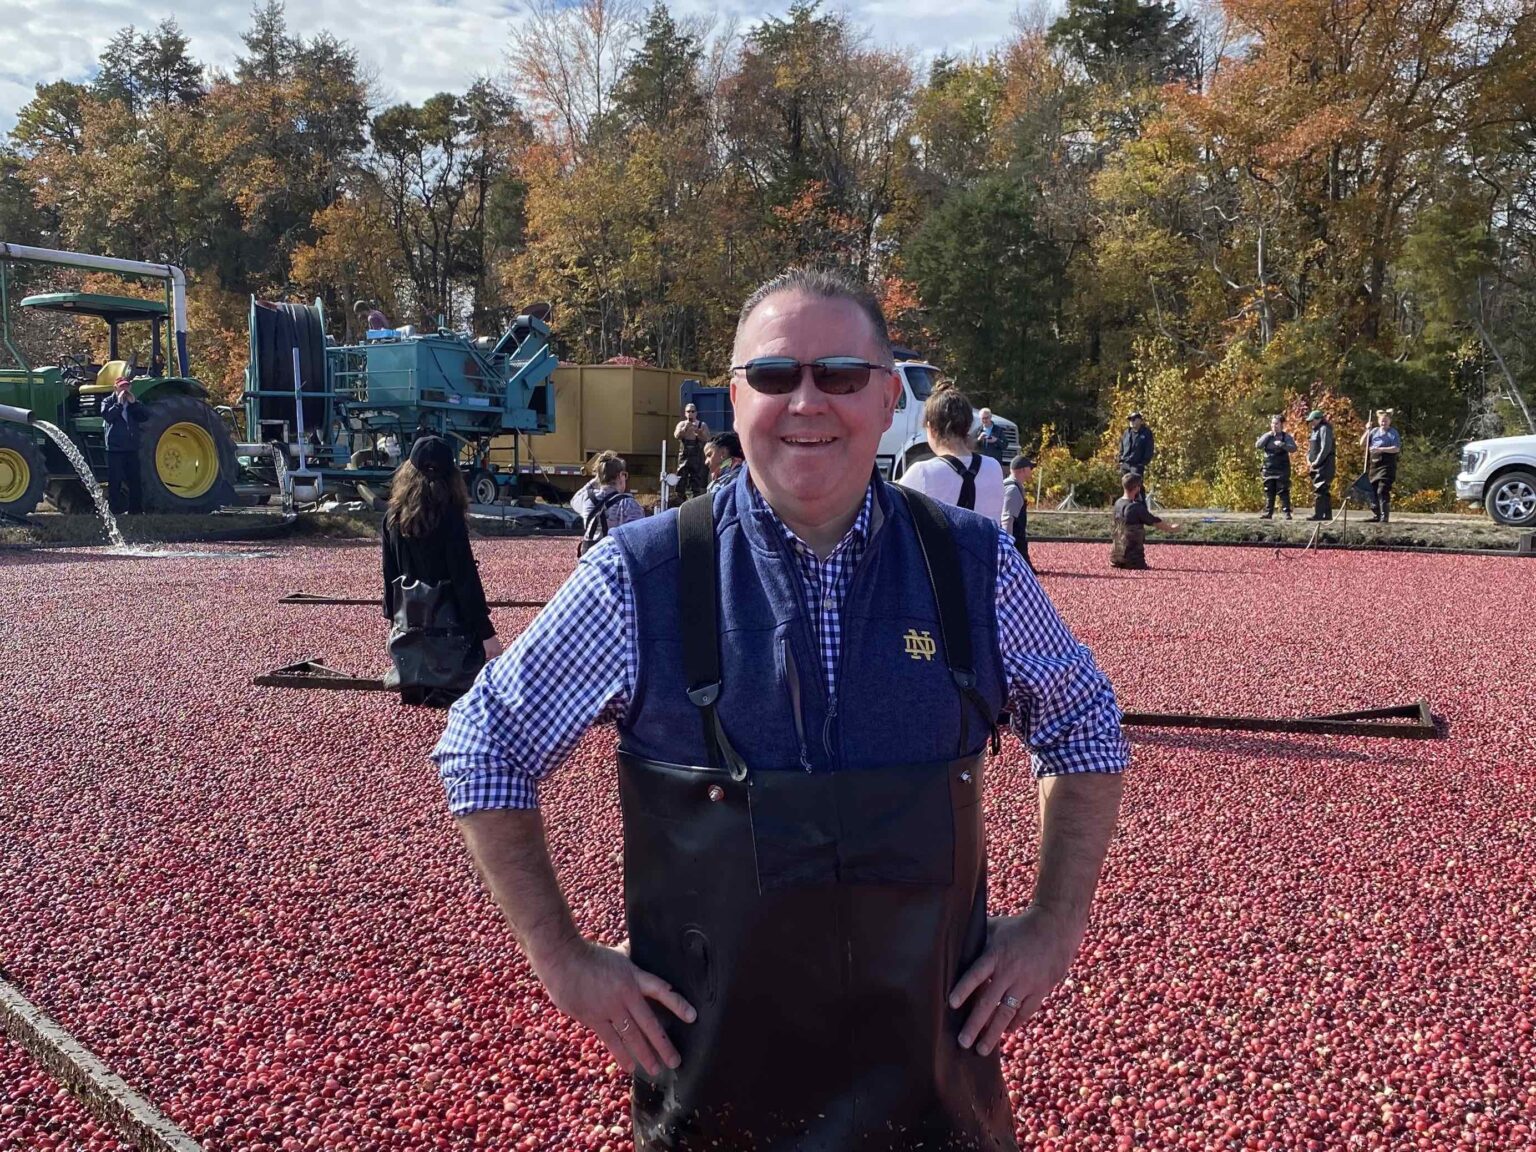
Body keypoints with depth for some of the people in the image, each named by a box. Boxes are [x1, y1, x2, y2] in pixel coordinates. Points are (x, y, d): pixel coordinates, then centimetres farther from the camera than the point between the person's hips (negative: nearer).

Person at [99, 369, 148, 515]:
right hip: (115, 449, -4)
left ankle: (136, 511, 16)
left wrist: (133, 403, -10)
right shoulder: (108, 402, 3)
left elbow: (145, 416, -2)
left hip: (132, 448, 4)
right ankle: (115, 512, 2)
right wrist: (119, 403, -16)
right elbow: (107, 415, -16)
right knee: (115, 482, -2)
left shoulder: (134, 402, 15)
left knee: (135, 481, 7)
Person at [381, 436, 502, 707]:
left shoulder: (394, 517, 5)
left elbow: (390, 573, 12)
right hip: (448, 627, -6)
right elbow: (466, 577, -15)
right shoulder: (449, 517, -12)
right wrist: (486, 631, -13)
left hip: (408, 626, 6)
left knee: (414, 704, 14)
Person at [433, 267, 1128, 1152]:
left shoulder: (976, 566, -5)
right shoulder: (641, 579, -11)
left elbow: (1084, 728, 10)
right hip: (711, 1076, -1)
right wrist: (562, 959, -4)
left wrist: (1058, 926, 3)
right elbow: (485, 750, -1)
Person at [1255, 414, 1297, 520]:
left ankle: (1287, 512, -3)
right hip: (1268, 469, 3)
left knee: (1283, 492, -5)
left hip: (1282, 470, -3)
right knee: (1269, 492, 6)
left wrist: (1282, 444, -25)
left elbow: (1293, 448, -10)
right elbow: (1258, 445, -1)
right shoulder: (1267, 436, 11)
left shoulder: (1286, 436, 2)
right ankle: (1268, 513, 10)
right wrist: (1268, 435, -10)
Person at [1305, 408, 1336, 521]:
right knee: (1324, 491, 12)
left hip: (1324, 465, -10)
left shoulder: (1324, 429, -11)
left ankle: (1318, 514, -17)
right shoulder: (1315, 430, 19)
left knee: (1319, 490, -14)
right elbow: (1310, 448, 22)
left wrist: (1316, 462, -18)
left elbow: (1325, 448, -19)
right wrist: (1309, 460, 6)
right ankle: (1327, 515, 16)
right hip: (1317, 466, 10)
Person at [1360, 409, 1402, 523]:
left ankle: (1385, 517, -13)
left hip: (1386, 465, -6)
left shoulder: (1393, 433, -1)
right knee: (1373, 491, 7)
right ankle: (1377, 515, 16)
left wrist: (1380, 449, -20)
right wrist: (1367, 430, 0)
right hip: (1373, 464, 6)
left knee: (1382, 491, -13)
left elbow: (1396, 449, -11)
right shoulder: (1374, 431, 14)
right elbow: (1362, 443, 12)